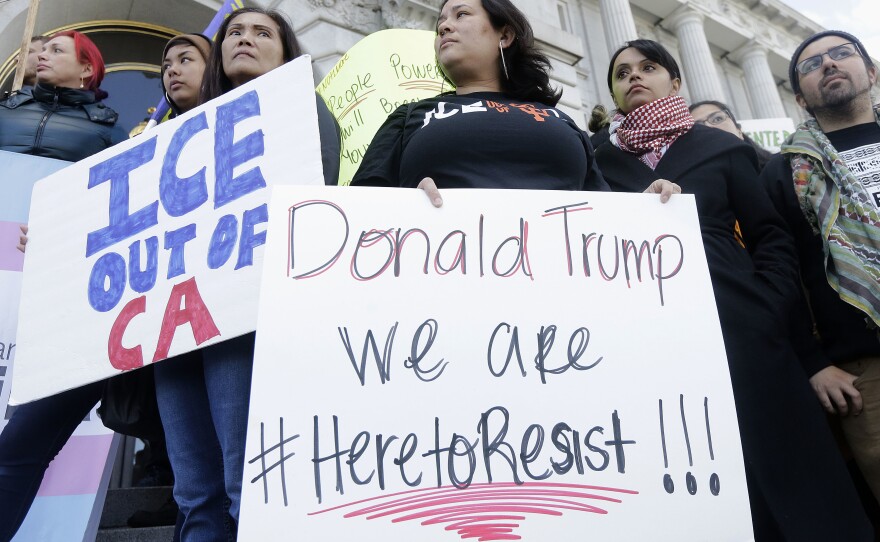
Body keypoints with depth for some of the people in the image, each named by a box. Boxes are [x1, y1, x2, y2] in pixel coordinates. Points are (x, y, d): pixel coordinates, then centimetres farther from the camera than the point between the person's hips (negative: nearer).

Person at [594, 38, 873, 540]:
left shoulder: (722, 147, 12)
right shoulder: (601, 161, 13)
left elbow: (774, 238, 9)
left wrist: (767, 311, -5)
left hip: (741, 337, 0)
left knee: (781, 483, 3)